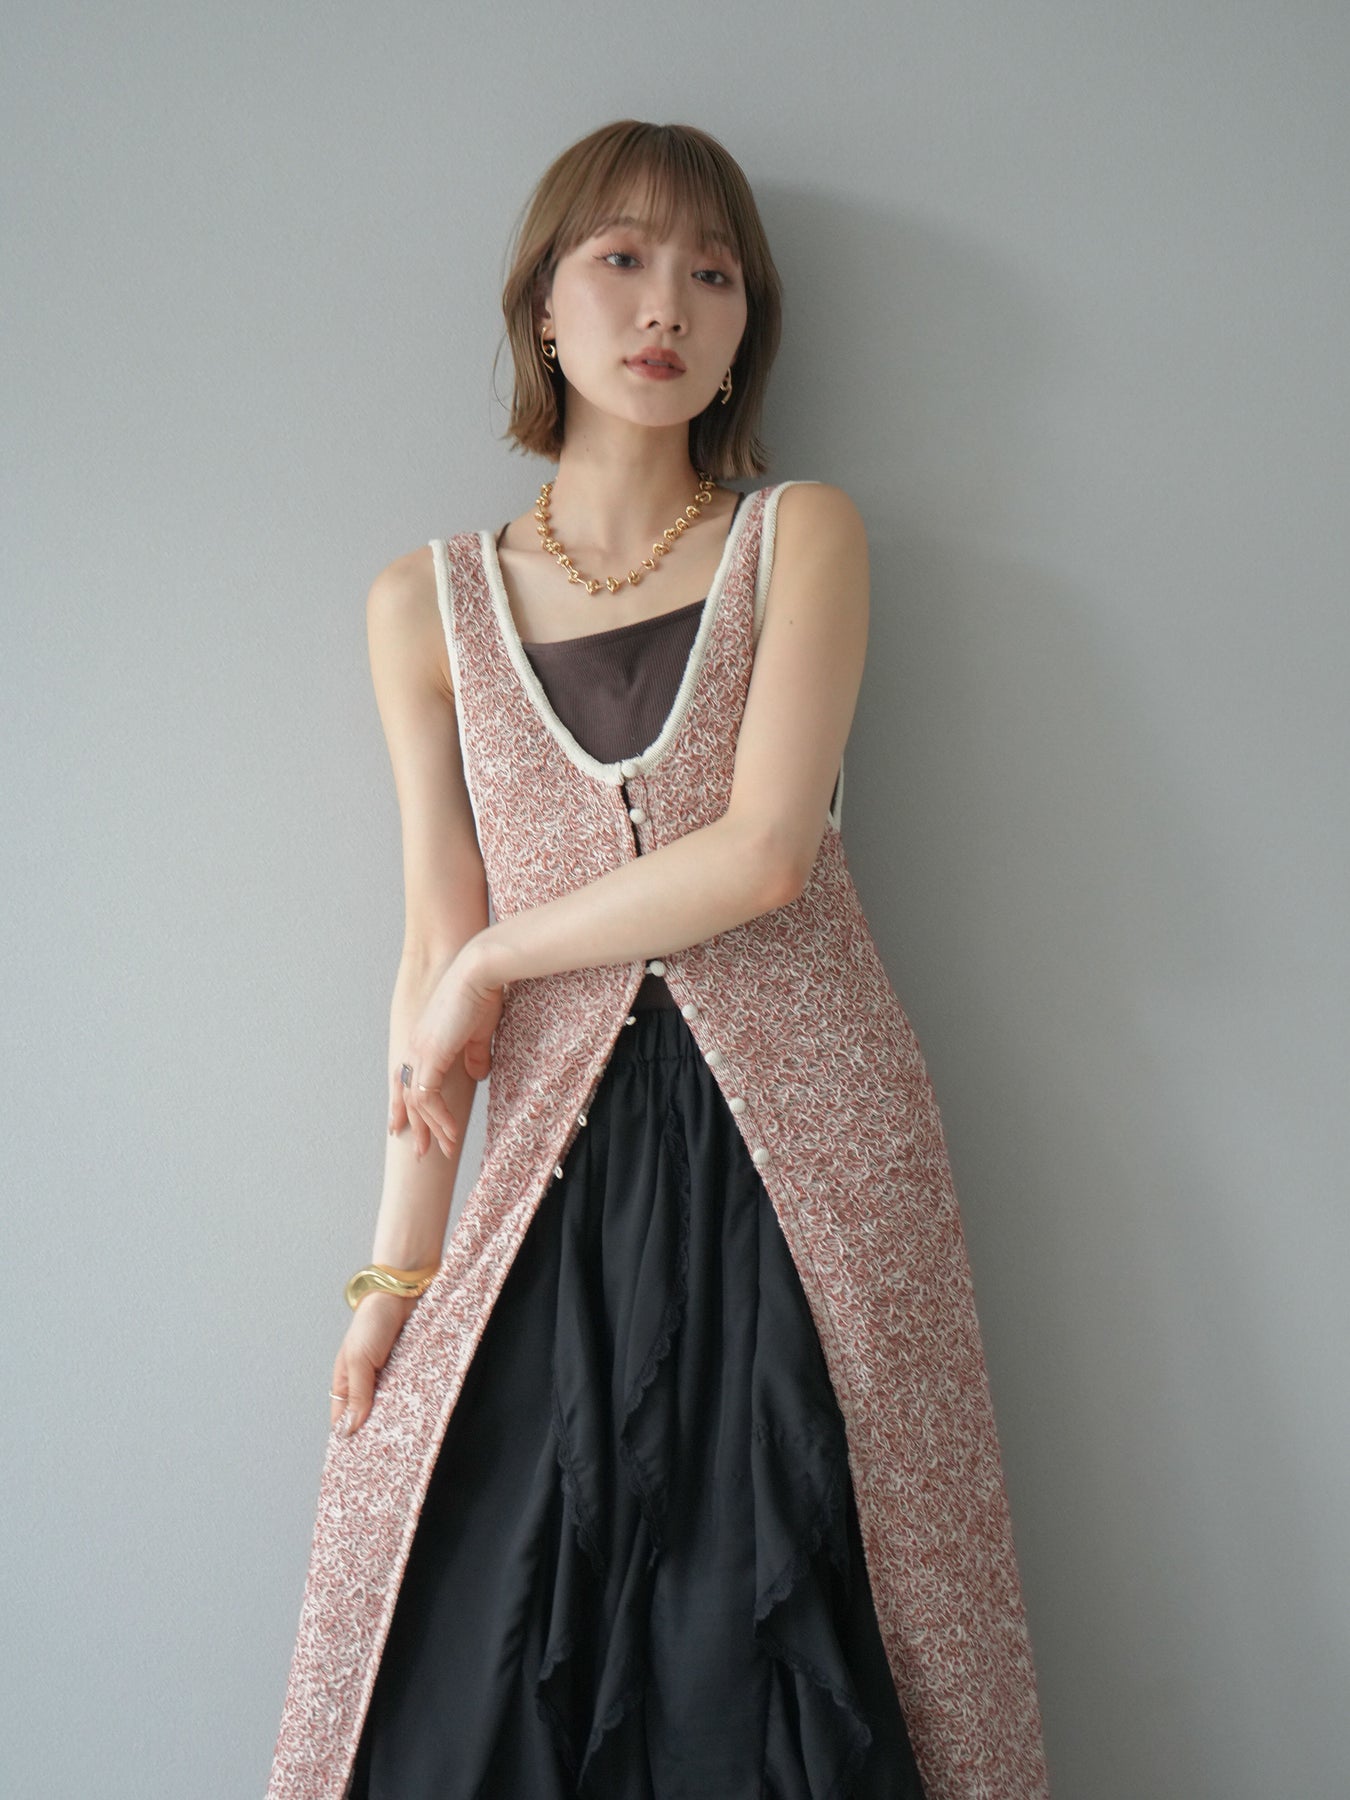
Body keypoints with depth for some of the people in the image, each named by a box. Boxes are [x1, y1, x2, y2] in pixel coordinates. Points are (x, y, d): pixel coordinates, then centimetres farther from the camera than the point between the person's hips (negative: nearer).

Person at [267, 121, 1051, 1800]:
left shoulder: (803, 534, 4)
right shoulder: (428, 603, 8)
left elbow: (765, 854, -9)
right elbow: (437, 941, 6)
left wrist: (497, 962, -3)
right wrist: (400, 1261, 2)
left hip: (801, 1141, -1)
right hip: (565, 1162, 2)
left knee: (783, 1664, 5)